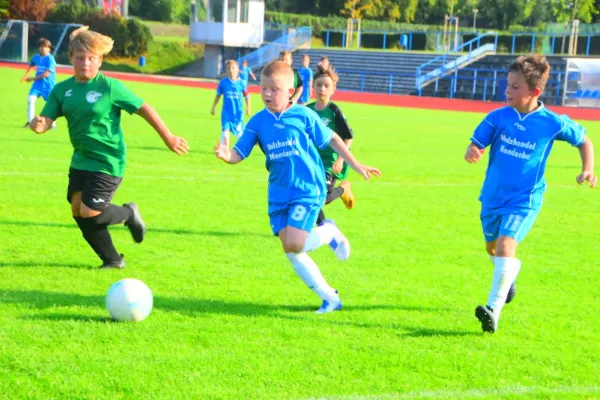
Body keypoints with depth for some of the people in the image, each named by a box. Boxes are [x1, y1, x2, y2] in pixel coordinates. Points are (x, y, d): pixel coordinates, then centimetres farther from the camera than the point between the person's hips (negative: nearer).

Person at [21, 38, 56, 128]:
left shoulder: (50, 59, -17)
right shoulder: (36, 57, 2)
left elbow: (46, 74, -21)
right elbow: (30, 66, 26)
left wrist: (32, 78, -17)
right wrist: (25, 76, 12)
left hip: (48, 84, -5)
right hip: (38, 83, 5)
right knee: (30, 100, -11)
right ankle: (30, 121, -2)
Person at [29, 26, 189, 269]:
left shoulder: (109, 87, -14)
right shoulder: (62, 90, 1)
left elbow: (144, 109, -9)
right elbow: (47, 120, -3)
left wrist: (168, 138, -5)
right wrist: (38, 125, -29)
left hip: (108, 162, -6)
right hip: (81, 160, 6)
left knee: (89, 212, -14)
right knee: (78, 211, 4)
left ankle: (128, 214, 19)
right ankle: (112, 260, 21)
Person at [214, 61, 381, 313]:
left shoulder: (303, 115, -7)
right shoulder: (258, 122, 1)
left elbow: (332, 139, 4)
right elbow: (239, 153, -4)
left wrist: (356, 165, 9)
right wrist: (226, 155, -28)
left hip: (307, 190, -5)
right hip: (279, 195, 5)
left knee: (294, 244, -21)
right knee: (291, 252, 0)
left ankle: (330, 233, 11)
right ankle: (330, 298, 14)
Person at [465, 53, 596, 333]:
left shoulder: (553, 124, -11)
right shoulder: (498, 118, -8)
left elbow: (584, 141, 5)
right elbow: (476, 144, -6)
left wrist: (587, 170, -8)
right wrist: (472, 152, -30)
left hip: (524, 199, -4)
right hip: (493, 195, 4)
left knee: (506, 245, -24)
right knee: (492, 247, 22)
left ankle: (493, 310, -29)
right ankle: (508, 278, 56)